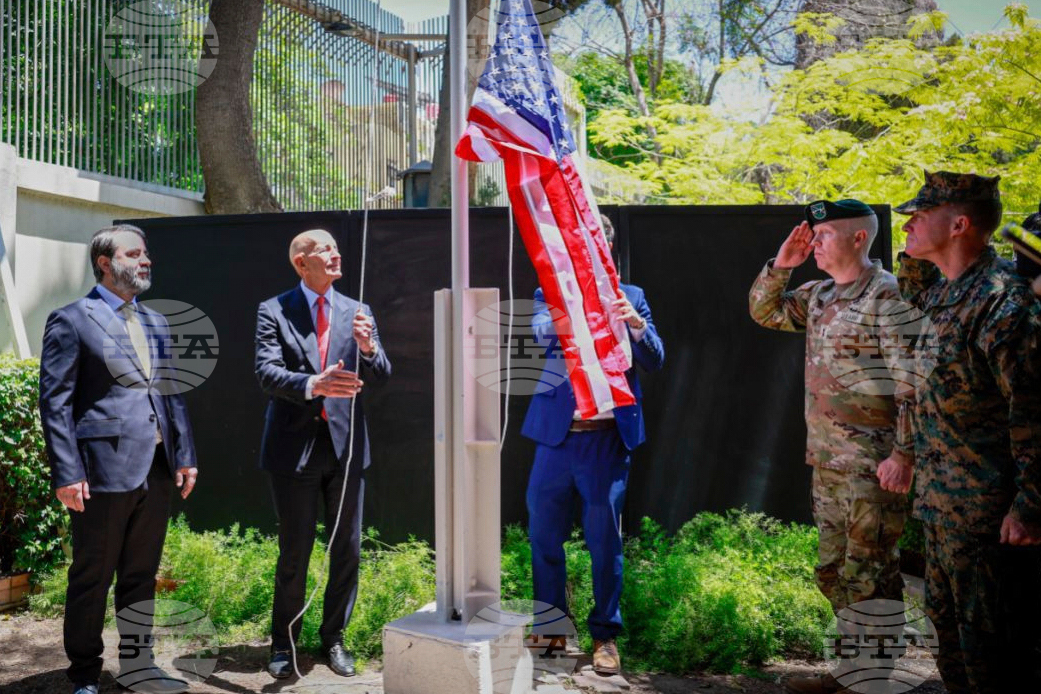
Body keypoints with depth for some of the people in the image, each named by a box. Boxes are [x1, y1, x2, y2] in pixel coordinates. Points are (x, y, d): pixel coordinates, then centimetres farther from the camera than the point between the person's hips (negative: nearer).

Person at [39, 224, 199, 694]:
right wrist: (67, 473, -14)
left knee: (142, 576, 15)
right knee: (91, 579, 6)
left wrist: (184, 455, 8)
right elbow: (55, 402, -8)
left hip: (157, 469, 6)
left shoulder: (156, 323, 15)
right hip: (104, 470, -6)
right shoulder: (71, 320, -4)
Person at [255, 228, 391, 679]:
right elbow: (267, 373, -13)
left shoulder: (357, 312, 8)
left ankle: (333, 638, 24)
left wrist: (368, 347, -21)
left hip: (345, 443, 3)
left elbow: (383, 375, 1)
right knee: (294, 552, 6)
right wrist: (313, 385, -32)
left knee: (347, 550, 8)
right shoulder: (273, 311, 0)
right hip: (295, 445, -3)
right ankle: (284, 642, 23)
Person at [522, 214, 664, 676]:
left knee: (605, 539, 4)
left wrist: (636, 325, -21)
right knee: (543, 535, 9)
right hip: (557, 434, 1)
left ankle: (605, 634, 18)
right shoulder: (550, 294, 7)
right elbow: (540, 331, -14)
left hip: (608, 436, -1)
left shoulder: (630, 296, 7)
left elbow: (655, 361, -1)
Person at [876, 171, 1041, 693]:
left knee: (991, 648, 3)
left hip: (986, 508, -9)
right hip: (939, 499, 9)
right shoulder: (937, 289, 9)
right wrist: (905, 454, 21)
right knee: (946, 619, 22)